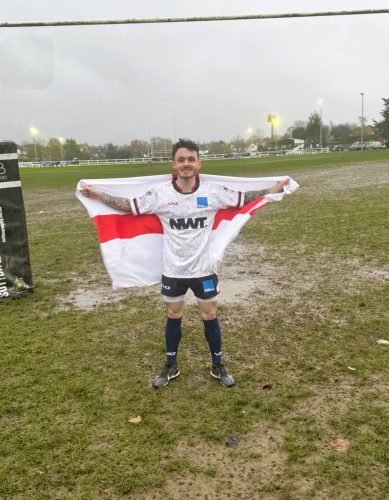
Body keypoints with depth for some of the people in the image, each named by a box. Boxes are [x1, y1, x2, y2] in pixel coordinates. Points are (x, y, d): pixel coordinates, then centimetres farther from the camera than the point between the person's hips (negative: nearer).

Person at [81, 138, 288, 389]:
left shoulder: (214, 191, -8)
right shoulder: (160, 194, -8)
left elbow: (244, 199, 3)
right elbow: (130, 206, 0)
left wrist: (275, 188, -1)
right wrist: (97, 195, -4)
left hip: (204, 269, 0)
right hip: (173, 271, 0)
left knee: (210, 316, 10)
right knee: (174, 317, 14)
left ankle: (218, 365, 30)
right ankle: (171, 366, 32)